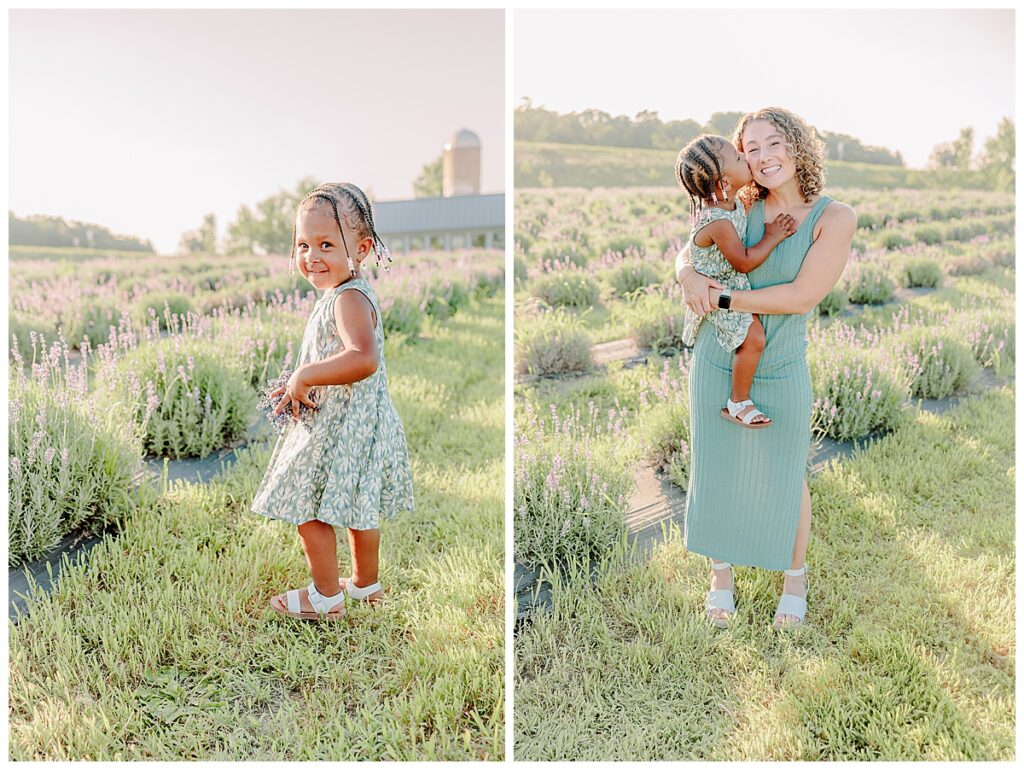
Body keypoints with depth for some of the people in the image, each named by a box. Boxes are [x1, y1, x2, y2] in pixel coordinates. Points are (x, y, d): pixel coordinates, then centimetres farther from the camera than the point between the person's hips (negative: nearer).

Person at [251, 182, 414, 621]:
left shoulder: (349, 299, -23)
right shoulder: (347, 295, 10)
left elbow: (363, 359, -40)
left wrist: (304, 376, -29)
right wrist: (300, 386, 12)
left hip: (341, 430, -10)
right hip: (357, 422, 10)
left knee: (307, 509, 3)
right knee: (358, 508, 21)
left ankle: (326, 597, 19)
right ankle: (366, 584, 38)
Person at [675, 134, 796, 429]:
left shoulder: (733, 203, -1)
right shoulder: (718, 222, -31)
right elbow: (744, 262, -26)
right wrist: (772, 237, -18)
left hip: (734, 285, 10)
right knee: (754, 339, -20)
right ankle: (738, 403, -4)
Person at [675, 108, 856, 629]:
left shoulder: (835, 217, -11)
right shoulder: (742, 211, -2)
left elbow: (803, 296, -20)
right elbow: (687, 253, 8)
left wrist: (724, 299, -17)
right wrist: (688, 276, -15)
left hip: (782, 372, -2)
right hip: (716, 364, 3)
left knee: (785, 479, 13)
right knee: (716, 472, 13)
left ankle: (795, 577, 39)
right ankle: (721, 573, 36)